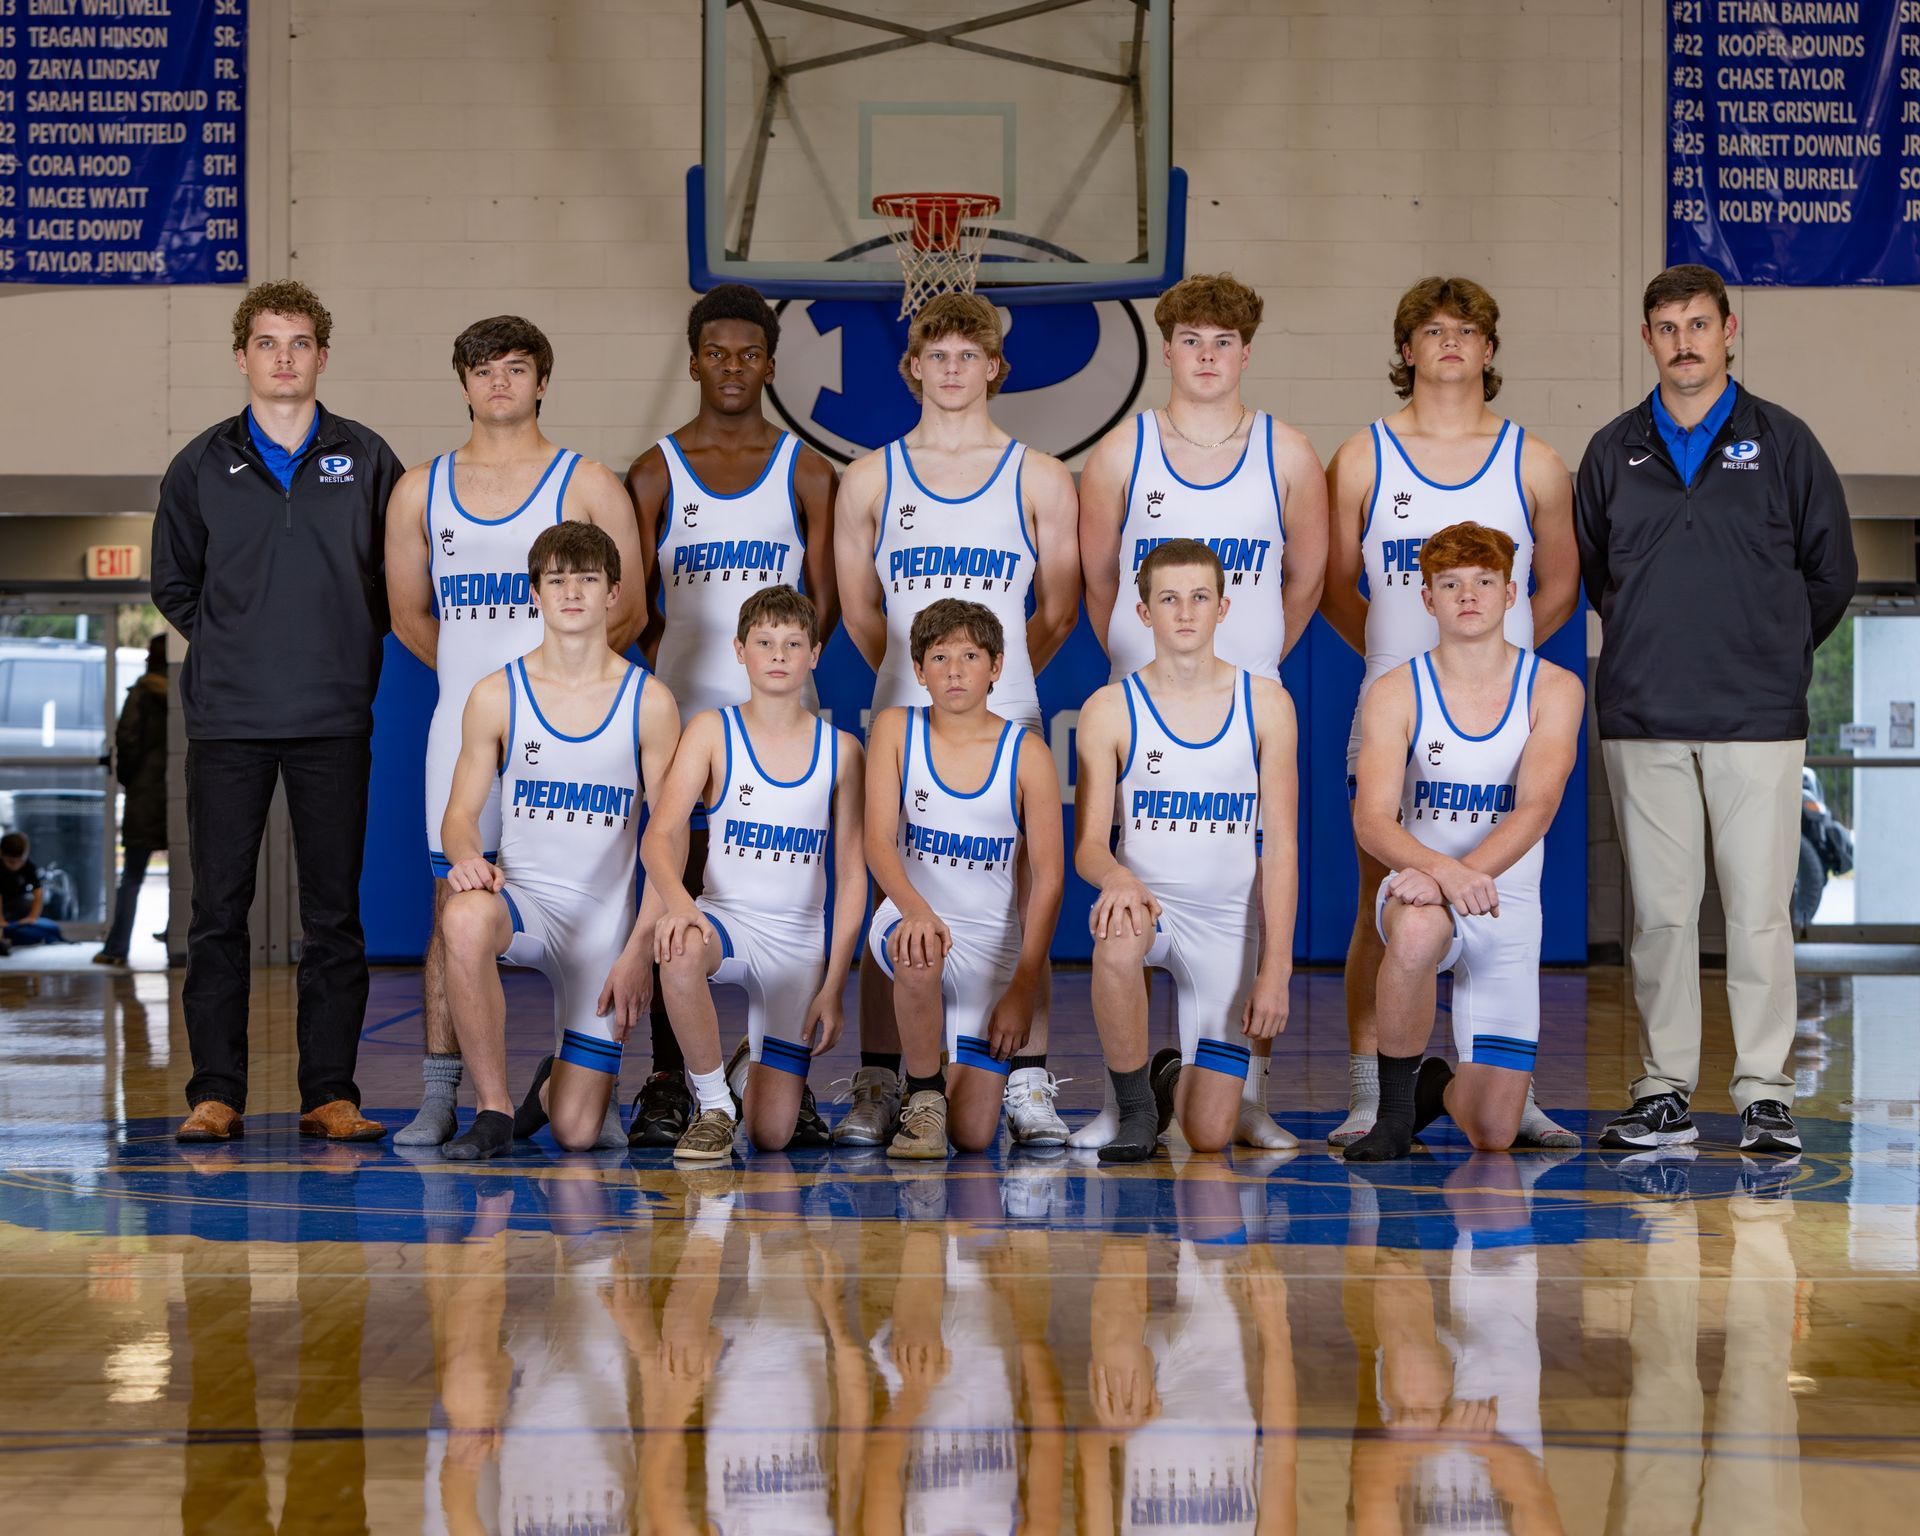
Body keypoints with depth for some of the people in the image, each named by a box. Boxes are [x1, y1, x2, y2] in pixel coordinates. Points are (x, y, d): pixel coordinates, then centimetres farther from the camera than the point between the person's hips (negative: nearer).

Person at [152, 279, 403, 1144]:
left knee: (334, 910, 1)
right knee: (218, 909, 0)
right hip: (227, 718, 0)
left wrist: (351, 649, 5)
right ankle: (215, 1090, 5)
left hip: (334, 719, 0)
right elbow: (171, 584, 15)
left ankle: (330, 1091, 5)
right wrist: (229, 650, 7)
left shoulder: (367, 461, 7)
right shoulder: (202, 465, 7)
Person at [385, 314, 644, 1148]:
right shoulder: (420, 490, 11)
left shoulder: (587, 484, 4)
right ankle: (438, 1094, 5)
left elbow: (630, 613, 2)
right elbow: (409, 616, 19)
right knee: (455, 905, 0)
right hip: (463, 722, 2)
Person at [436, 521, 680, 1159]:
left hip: (605, 916, 0)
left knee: (576, 1132, -9)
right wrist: (468, 859, -21)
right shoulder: (495, 696, 0)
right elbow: (460, 814, 4)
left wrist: (640, 949, -10)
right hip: (520, 895, 0)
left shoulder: (649, 702, -2)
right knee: (465, 918, -40)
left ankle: (556, 1085, 32)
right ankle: (492, 1107, -21)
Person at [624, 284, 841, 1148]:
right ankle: (667, 1083, 6)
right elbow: (636, 606, 6)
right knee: (676, 898, 0)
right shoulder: (655, 474, 7)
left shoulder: (807, 473, 7)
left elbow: (824, 601, 6)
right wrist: (670, 676, -3)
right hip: (681, 712, 0)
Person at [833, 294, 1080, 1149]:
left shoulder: (1039, 478, 7)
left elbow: (1058, 612, 11)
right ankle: (876, 1088, 6)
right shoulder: (870, 479, 8)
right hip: (901, 718, 1)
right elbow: (857, 610, 13)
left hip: (1007, 721, 0)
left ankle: (1028, 1088, 3)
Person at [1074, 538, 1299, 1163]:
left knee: (1208, 1135, -8)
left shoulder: (1265, 703, -2)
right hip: (1145, 900, 0)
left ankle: (1178, 1078, 31)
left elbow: (1281, 846, -2)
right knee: (1118, 941, -40)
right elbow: (1087, 845, -5)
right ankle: (1135, 1107, -15)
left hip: (1229, 918, 1)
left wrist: (1275, 968, -10)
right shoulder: (1109, 710, -3)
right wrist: (1118, 879, -30)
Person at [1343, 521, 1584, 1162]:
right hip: (1422, 885, -1)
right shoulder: (1395, 693, -4)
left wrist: (1465, 875, -34)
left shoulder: (1553, 689, -2)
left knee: (1493, 1131, -6)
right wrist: (1445, 870, -35)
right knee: (1416, 930, -41)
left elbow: (1535, 809, -16)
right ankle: (1396, 1106, -17)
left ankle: (1443, 1088, 33)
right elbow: (1371, 821, -15)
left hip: (1509, 902, 1)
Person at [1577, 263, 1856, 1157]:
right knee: (1660, 908, 4)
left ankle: (1764, 1093, 3)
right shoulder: (1614, 452, 10)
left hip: (1757, 716, -2)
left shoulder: (1781, 443, 5)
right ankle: (1664, 1091, 10)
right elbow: (1589, 570, 20)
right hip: (1642, 716, 2)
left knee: (1759, 907, -3)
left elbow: (1831, 570, 11)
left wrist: (1774, 651, 12)